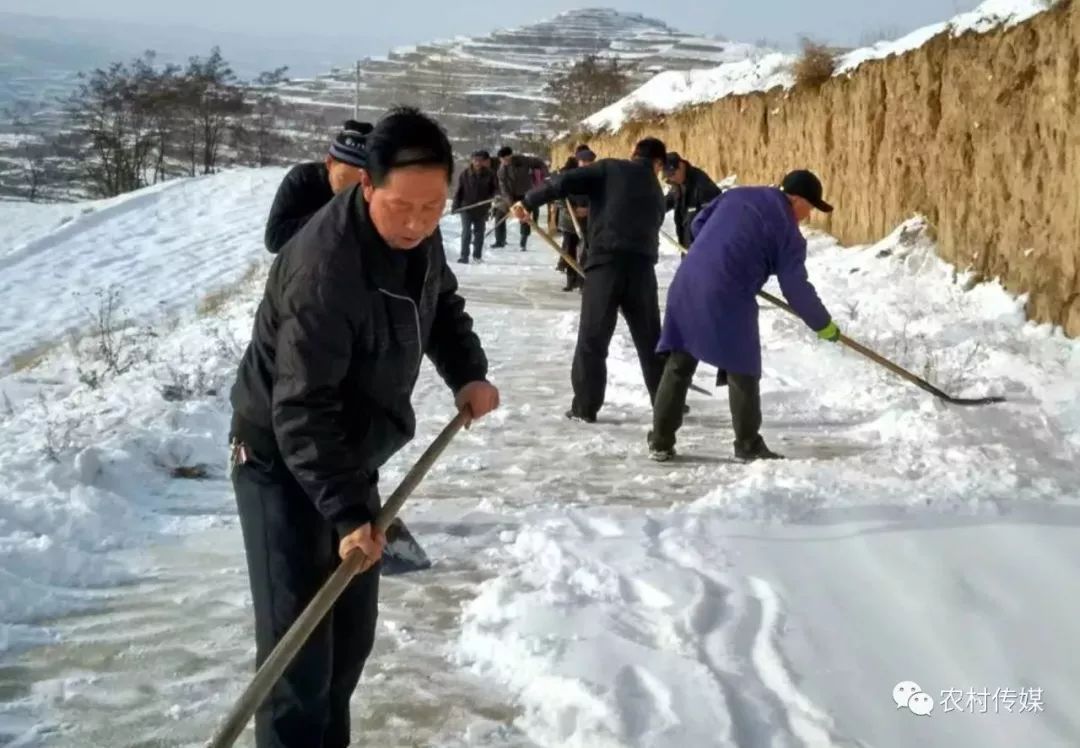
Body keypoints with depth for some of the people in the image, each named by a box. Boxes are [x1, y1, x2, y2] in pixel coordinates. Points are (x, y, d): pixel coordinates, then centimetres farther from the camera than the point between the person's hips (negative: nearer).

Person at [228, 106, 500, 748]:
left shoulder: (418, 235, -6)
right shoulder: (323, 269, -32)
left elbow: (440, 301, 16)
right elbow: (303, 411, -32)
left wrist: (468, 372, 0)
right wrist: (348, 511, -35)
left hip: (349, 455, 8)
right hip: (283, 463, -8)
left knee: (352, 633, 15)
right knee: (298, 645, -10)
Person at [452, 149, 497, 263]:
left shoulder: (489, 174, -2)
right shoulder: (465, 174, -4)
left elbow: (495, 189, 5)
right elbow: (459, 191, 0)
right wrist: (456, 205, -4)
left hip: (482, 209, 2)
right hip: (466, 208, -2)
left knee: (479, 233, 9)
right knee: (466, 232, -8)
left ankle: (477, 256, 19)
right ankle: (464, 256, -4)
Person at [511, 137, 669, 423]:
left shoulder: (610, 168, 7)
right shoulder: (656, 192, 22)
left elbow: (565, 181, -4)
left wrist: (528, 201, 3)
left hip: (606, 261, -4)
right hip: (642, 265, 4)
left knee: (592, 338, 4)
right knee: (651, 339, 16)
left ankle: (585, 406, 5)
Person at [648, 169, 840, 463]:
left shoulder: (736, 195, 16)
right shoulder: (788, 230, 0)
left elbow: (698, 224, 21)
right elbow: (796, 288, -1)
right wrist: (823, 323, 12)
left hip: (687, 282, 6)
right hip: (727, 296, -6)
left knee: (679, 365, 12)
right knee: (743, 370, 7)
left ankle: (661, 442, 13)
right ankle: (748, 445, 12)